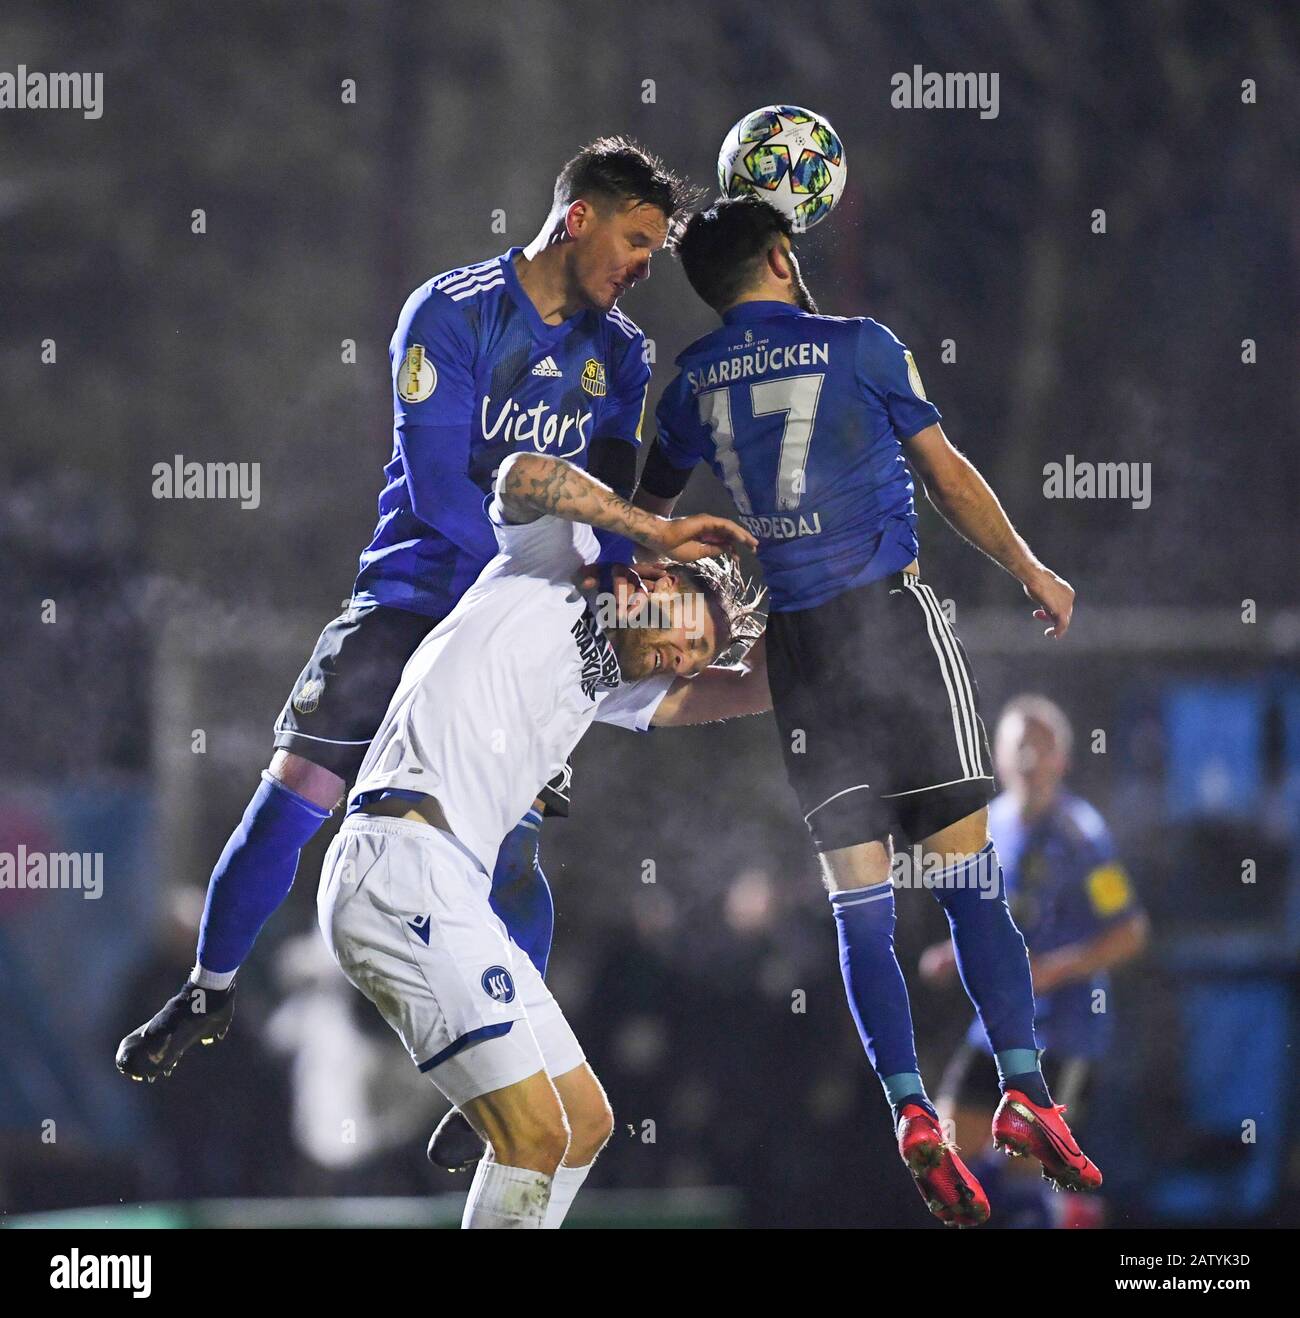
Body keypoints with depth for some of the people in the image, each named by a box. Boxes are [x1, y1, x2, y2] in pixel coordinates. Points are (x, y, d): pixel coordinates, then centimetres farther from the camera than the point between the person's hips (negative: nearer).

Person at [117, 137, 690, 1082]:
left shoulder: (620, 353, 5)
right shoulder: (451, 315, -12)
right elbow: (440, 489, -20)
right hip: (414, 601, -3)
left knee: (512, 844, -8)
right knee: (293, 798, -6)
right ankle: (209, 994, 15)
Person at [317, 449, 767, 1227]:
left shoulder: (606, 685, 27)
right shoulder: (555, 565, 7)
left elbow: (760, 690, 27)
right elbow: (525, 476, -14)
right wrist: (658, 532, -7)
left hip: (450, 892, 10)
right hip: (401, 864, -10)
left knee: (586, 1123, 14)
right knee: (535, 1132, -15)